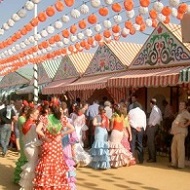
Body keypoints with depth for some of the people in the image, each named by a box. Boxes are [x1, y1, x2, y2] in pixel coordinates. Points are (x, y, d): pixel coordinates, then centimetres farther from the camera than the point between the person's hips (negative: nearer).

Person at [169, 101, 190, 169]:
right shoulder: (179, 113, 24)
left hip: (181, 132, -10)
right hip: (176, 133, 10)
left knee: (180, 148, -9)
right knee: (173, 148, 10)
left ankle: (181, 164, -5)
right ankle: (174, 163, 17)